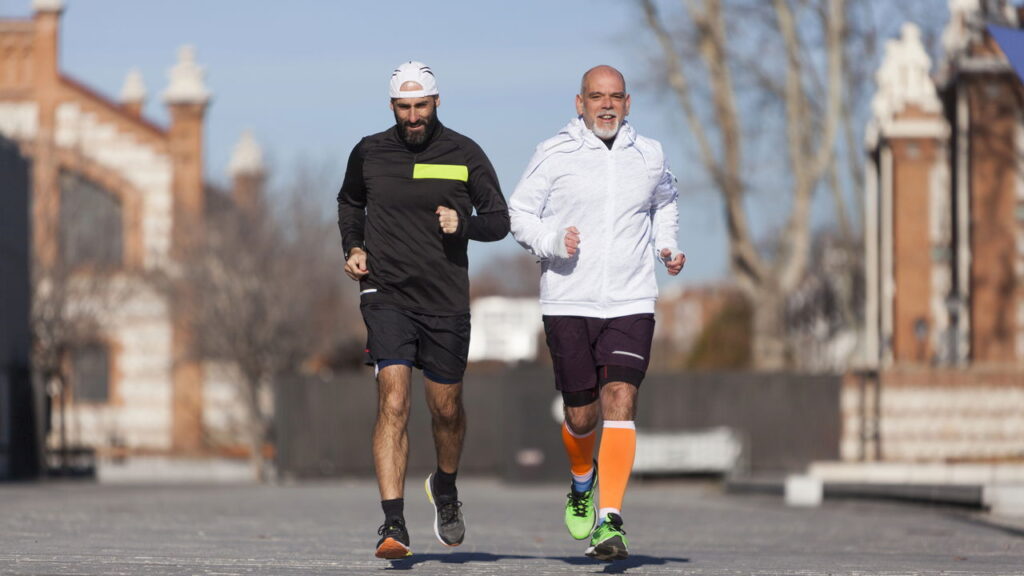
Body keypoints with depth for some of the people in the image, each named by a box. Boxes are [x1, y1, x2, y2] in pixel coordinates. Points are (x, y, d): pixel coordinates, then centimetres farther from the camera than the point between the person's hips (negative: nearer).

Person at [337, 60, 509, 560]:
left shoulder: (464, 155, 0)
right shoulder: (368, 153, 3)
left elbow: (499, 220, 6)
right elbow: (349, 203, 23)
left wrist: (464, 224, -14)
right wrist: (353, 247, 5)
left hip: (446, 300, 1)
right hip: (386, 296, -1)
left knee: (446, 409, 10)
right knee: (393, 403, -15)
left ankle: (445, 488, 41)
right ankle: (393, 524, -18)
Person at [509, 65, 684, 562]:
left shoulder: (649, 156, 9)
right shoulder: (553, 155, -1)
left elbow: (665, 202, 28)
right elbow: (519, 212, 4)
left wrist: (667, 246, 11)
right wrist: (552, 241, -14)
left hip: (631, 303, 1)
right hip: (567, 303, -1)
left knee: (620, 405, -14)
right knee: (580, 415, 4)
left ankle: (610, 522, -17)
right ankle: (582, 484, 38)